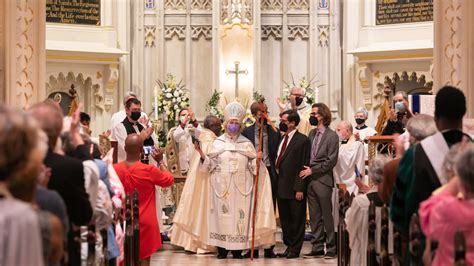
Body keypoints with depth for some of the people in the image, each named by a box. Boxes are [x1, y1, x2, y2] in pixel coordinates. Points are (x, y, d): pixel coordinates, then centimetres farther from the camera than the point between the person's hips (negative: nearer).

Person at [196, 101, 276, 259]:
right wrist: (202, 155, -14)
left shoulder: (246, 144, 7)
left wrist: (257, 159, -16)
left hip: (240, 187, 0)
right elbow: (211, 165, 3)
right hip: (222, 187, 0)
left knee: (239, 215, -2)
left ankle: (237, 249, 4)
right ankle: (221, 250, 4)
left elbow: (252, 167, 5)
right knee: (222, 214, -2)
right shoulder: (218, 143, 6)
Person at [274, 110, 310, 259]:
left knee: (297, 219, 2)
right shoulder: (281, 139, 13)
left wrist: (300, 189, -16)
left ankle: (295, 249, 9)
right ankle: (288, 246, 22)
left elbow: (304, 166, -13)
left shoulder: (302, 140, -9)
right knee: (284, 220, 12)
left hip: (294, 189, -8)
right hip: (282, 188, 8)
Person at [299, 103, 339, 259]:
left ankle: (331, 248, 6)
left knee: (327, 215, -1)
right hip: (310, 180, 6)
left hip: (323, 180, -6)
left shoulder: (332, 136, -6)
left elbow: (331, 161, -11)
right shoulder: (312, 133, 13)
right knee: (314, 217, 8)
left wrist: (312, 170, -11)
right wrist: (306, 169, 3)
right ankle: (317, 248, 13)